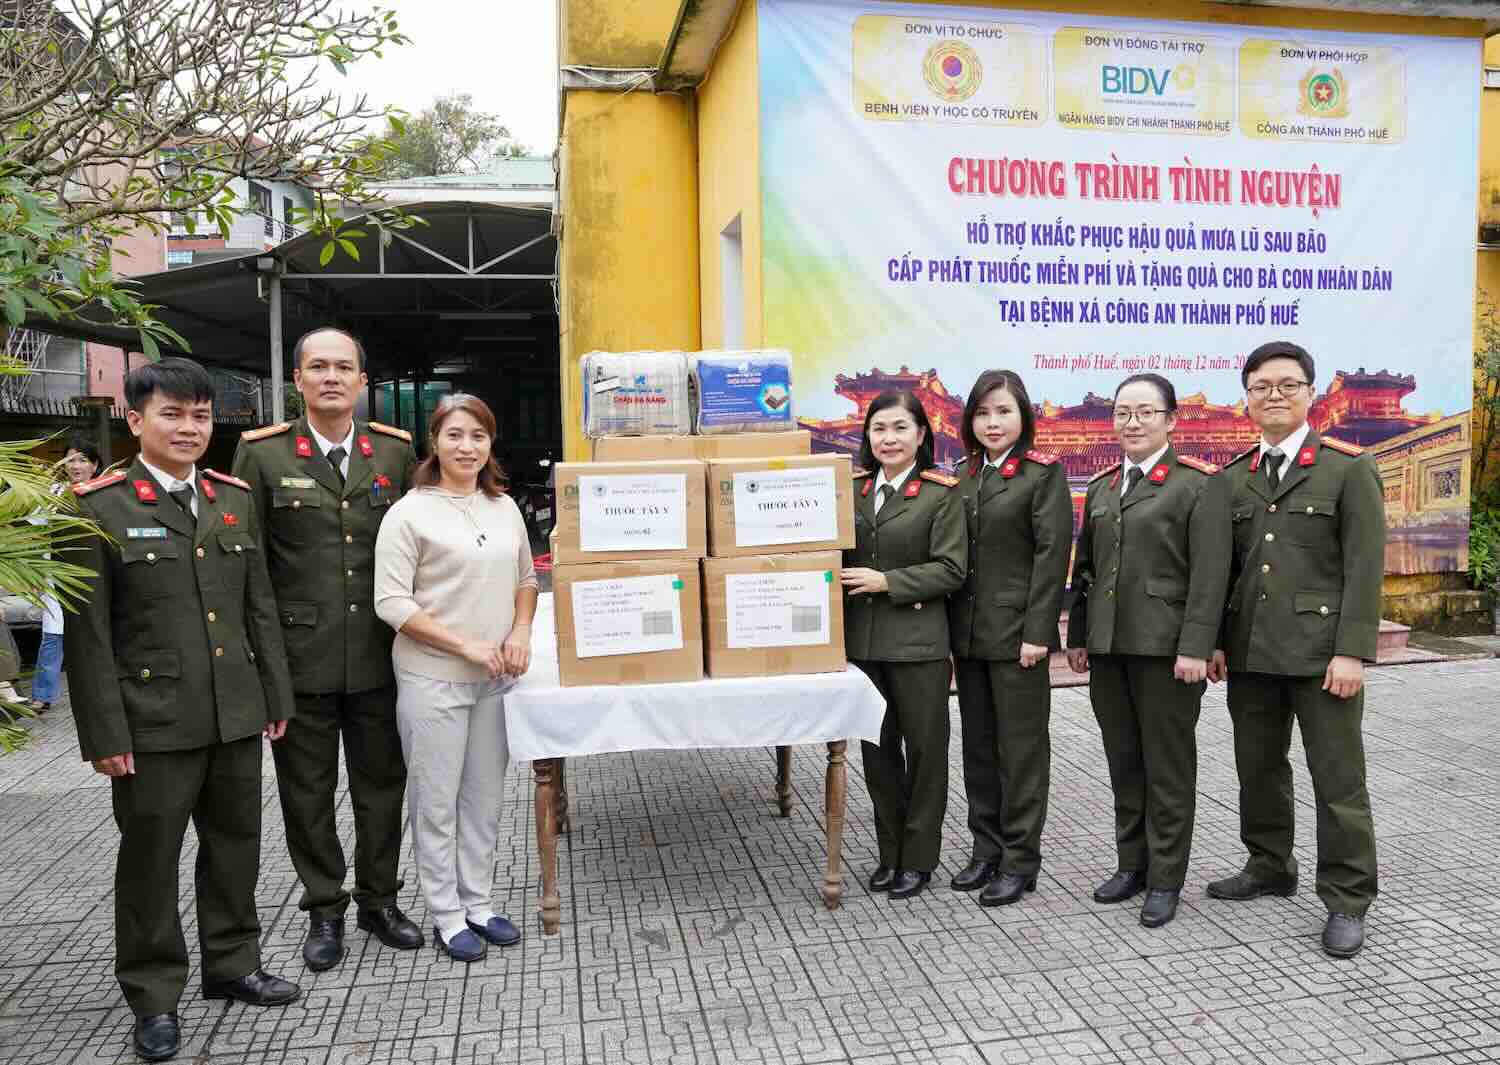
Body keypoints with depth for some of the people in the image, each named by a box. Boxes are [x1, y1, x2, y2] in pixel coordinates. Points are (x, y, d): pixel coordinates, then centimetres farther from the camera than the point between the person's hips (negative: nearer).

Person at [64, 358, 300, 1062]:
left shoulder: (235, 499, 8)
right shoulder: (99, 508, -7)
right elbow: (88, 632, -8)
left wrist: (276, 696, 10)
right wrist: (105, 733, -11)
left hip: (237, 714, 5)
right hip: (153, 720, -4)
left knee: (235, 845, 16)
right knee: (150, 859, 9)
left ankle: (232, 964, 34)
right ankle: (154, 997, 25)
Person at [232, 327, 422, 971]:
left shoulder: (396, 450, 4)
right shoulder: (262, 453, -2)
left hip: (378, 657, 2)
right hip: (300, 656, -2)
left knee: (382, 783, 13)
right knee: (308, 791, 10)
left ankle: (379, 899, 30)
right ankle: (324, 910, 27)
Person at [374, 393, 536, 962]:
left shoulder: (505, 508, 7)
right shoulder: (410, 513, -9)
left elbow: (527, 579, 16)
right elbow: (392, 602, -12)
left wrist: (520, 633, -3)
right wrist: (465, 644, -17)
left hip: (495, 679, 5)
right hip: (433, 679, -5)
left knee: (484, 795, 14)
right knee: (437, 802, 6)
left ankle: (478, 904, 29)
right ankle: (447, 916, 20)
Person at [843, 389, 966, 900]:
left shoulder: (941, 494, -5)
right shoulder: (853, 489, 8)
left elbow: (950, 569, -10)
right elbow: (836, 553, 15)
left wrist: (887, 582, -16)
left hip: (918, 642, -4)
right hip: (861, 640, 5)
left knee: (924, 750, 7)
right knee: (878, 749, 13)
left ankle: (918, 858, 21)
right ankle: (889, 852, 28)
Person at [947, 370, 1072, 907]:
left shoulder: (1044, 472, -6)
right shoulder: (962, 474, 11)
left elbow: (1052, 553, -11)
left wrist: (1037, 632, -17)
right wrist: (948, 632, 8)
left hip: (1016, 632, -6)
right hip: (968, 634, 6)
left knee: (1021, 747, 3)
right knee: (978, 745, 13)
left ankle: (1020, 858, 13)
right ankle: (985, 847, 25)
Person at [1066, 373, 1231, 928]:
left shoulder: (1200, 483, -5)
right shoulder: (1101, 486, 14)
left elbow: (1210, 573, -12)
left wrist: (1195, 648, -17)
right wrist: (1077, 636, 14)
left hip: (1166, 650, -5)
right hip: (1108, 648, 6)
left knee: (1168, 766, 4)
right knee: (1124, 762, 13)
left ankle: (1166, 879, 15)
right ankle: (1131, 864, 26)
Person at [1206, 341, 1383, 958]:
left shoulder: (1348, 469, -3)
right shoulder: (1234, 478, 11)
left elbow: (1365, 567, -8)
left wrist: (1352, 651, -14)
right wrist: (1215, 640, 7)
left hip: (1320, 651, -5)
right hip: (1250, 652, 5)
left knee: (1337, 776, 1)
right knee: (1258, 768, 14)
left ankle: (1346, 901, 13)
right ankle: (1269, 868, 32)